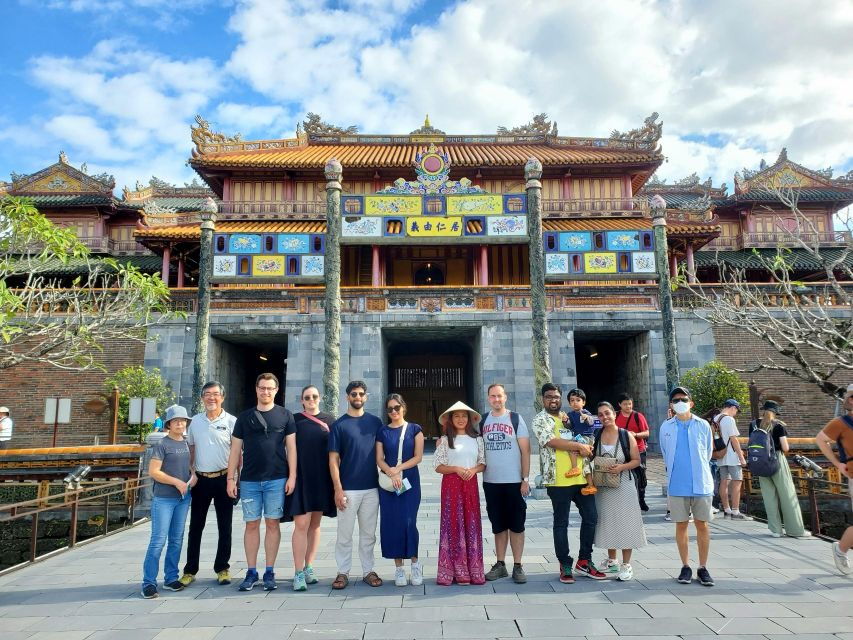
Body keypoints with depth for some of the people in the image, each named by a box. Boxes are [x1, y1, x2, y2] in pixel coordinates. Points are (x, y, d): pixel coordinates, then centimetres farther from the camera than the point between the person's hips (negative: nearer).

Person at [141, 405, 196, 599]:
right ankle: (149, 582, 2)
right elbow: (153, 471, -12)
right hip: (164, 499, -6)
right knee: (158, 540, -6)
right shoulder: (162, 444, -8)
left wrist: (193, 475, 1)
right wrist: (176, 482, -15)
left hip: (184, 498, 6)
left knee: (176, 540, 11)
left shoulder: (187, 444, 10)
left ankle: (171, 578, 21)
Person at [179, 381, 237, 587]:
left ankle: (222, 568, 19)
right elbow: (191, 450, 13)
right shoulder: (195, 421, 6)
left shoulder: (231, 421, -4)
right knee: (195, 527, 9)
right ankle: (190, 571, 19)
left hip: (223, 479, -3)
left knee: (225, 527, 6)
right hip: (201, 479, 3)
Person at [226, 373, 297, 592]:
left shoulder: (285, 416, 4)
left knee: (273, 524, 4)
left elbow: (291, 447, 2)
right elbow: (235, 449, 9)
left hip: (277, 479, -1)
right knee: (251, 525, 6)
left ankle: (270, 572, 14)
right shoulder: (244, 417, 8)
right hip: (249, 480, 2)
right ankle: (251, 572, 17)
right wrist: (231, 478, 2)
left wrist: (292, 476, -5)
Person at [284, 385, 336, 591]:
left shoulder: (329, 420, 8)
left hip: (322, 479, 2)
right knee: (301, 524, -8)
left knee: (315, 524, 9)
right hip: (301, 477, -2)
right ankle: (299, 573, -2)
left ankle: (309, 568, 19)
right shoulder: (294, 419, 4)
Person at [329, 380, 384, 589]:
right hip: (348, 489, -2)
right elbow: (333, 459, -4)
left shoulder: (375, 422, 6)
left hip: (372, 488, 3)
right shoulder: (339, 425, -2)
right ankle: (343, 572, 18)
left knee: (368, 533, 11)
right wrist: (338, 489, -10)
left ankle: (368, 571, 22)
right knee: (344, 534, 5)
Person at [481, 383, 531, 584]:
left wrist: (525, 479, -8)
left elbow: (525, 450, -4)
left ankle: (517, 566, 13)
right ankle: (500, 564, 21)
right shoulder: (483, 421, 7)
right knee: (498, 525, 12)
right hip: (490, 482, 3)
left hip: (514, 481, -3)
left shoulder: (515, 419, -2)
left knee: (516, 524, 3)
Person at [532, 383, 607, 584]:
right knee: (561, 523, 2)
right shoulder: (540, 420, -2)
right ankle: (565, 566, 14)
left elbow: (587, 443, 22)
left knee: (591, 517, 8)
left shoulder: (570, 417, 18)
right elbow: (552, 441, -17)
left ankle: (584, 561, 22)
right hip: (558, 479, -6)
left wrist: (584, 449, 0)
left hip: (581, 476, 6)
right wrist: (579, 446, -12)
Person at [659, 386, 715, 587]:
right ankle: (685, 567, 18)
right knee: (681, 525, 7)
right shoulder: (666, 427, 2)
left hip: (701, 483, 0)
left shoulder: (703, 425, 0)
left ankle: (703, 568, 16)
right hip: (677, 485, 1)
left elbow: (708, 452, 12)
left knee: (702, 525, 5)